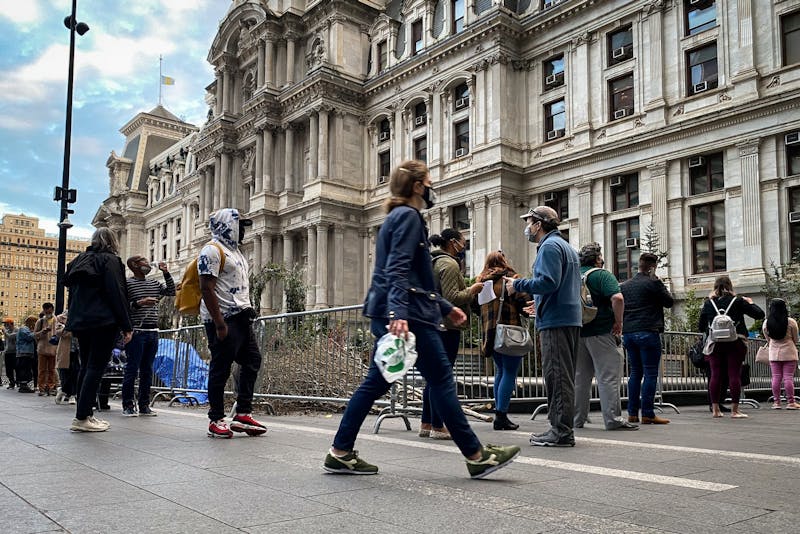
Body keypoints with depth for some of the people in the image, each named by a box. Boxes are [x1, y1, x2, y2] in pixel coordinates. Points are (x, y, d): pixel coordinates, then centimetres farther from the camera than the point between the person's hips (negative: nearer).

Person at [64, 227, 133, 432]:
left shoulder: (80, 260, 19)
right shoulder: (109, 260, -5)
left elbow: (72, 292, 20)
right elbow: (117, 294, -12)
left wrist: (74, 320, 21)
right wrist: (126, 326, -11)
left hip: (80, 321, 8)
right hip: (103, 322, -8)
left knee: (86, 367, 12)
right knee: (96, 367, -8)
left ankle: (85, 414, 13)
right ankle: (82, 418, -12)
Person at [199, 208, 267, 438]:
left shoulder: (235, 251, 20)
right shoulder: (212, 250, -10)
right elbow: (207, 289, -18)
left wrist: (247, 311, 17)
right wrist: (219, 323, -22)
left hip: (241, 317, 10)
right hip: (223, 319, -10)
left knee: (252, 360, 9)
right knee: (221, 368, -3)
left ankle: (243, 415, 14)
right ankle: (216, 420, 7)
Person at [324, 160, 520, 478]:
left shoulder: (399, 217, 23)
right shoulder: (408, 216, -7)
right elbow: (398, 270, -21)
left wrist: (445, 307, 28)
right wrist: (399, 313, -32)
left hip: (388, 315, 10)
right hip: (407, 315, -10)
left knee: (375, 383, 9)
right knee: (441, 379, -4)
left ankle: (340, 453, 11)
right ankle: (476, 455, 3)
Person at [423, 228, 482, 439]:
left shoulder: (433, 262, 19)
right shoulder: (449, 264, -12)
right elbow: (451, 297, -21)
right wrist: (471, 290, -7)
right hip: (446, 327, -10)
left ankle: (426, 424, 18)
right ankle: (437, 427, -1)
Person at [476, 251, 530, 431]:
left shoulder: (481, 281, 11)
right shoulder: (510, 277, -5)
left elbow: (476, 306, 13)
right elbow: (522, 301, -11)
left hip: (489, 332, 6)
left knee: (500, 371, 17)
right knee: (509, 373, -3)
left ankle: (499, 413, 16)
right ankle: (501, 415, -8)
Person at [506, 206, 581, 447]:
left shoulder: (550, 246, -9)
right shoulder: (566, 246, 24)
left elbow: (548, 282, -21)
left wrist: (518, 285, -10)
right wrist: (540, 302, 30)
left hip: (556, 321, -10)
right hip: (570, 319, 10)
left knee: (557, 376, -8)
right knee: (562, 376, 12)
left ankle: (561, 431, -6)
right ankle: (561, 428, 17)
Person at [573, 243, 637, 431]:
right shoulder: (602, 275, -8)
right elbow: (617, 298, -22)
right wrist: (618, 321, -11)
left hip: (577, 332, 6)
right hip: (600, 332, -6)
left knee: (580, 377, 12)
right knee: (608, 376, -2)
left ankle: (577, 419, 16)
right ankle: (613, 419, -1)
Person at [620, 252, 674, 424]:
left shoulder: (624, 286, 13)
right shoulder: (653, 283, -7)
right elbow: (669, 302, 0)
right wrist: (658, 282, 7)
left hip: (628, 333, 7)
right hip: (648, 333, -7)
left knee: (635, 373, 11)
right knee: (650, 374, -3)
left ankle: (632, 413, 11)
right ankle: (647, 414, -5)